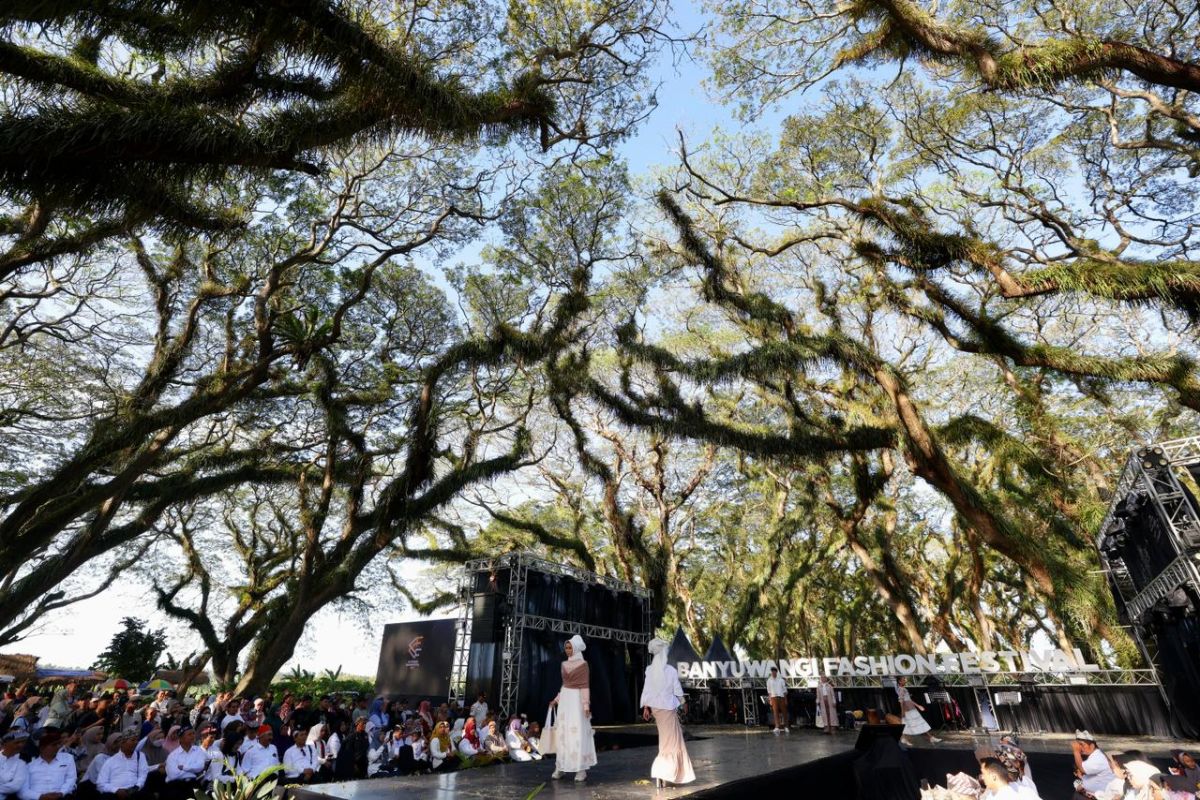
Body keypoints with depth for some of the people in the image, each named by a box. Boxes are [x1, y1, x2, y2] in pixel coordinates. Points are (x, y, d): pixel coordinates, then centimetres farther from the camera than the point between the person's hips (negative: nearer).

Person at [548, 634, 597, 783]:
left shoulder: (583, 664, -8)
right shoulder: (564, 664, 11)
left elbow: (585, 686, -11)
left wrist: (586, 705, -16)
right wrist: (557, 699, 17)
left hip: (577, 699, -7)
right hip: (565, 699, 7)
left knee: (578, 734, -6)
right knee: (562, 733, 7)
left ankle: (581, 769, 0)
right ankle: (560, 767, 13)